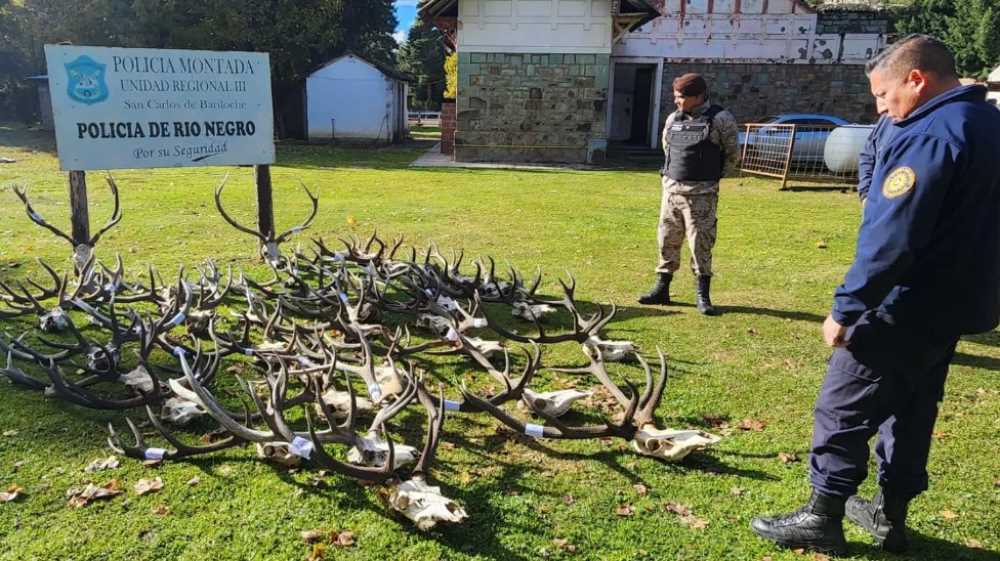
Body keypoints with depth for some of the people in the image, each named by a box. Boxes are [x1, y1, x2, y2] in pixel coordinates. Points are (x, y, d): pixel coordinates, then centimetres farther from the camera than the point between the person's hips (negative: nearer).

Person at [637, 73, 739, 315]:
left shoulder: (720, 119, -7)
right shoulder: (673, 119, 7)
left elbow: (733, 154, 2)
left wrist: (713, 177, 8)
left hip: (700, 193, -5)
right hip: (671, 188, 5)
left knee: (701, 243, -3)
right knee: (668, 241, 10)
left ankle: (703, 296, 7)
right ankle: (661, 289, 20)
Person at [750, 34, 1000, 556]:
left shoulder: (931, 134, -21)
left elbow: (892, 238, -28)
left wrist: (846, 308, -24)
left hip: (907, 308, -10)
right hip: (954, 302, 10)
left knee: (843, 407, 1)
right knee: (911, 409, 19)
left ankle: (822, 517, 12)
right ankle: (890, 515, 30)